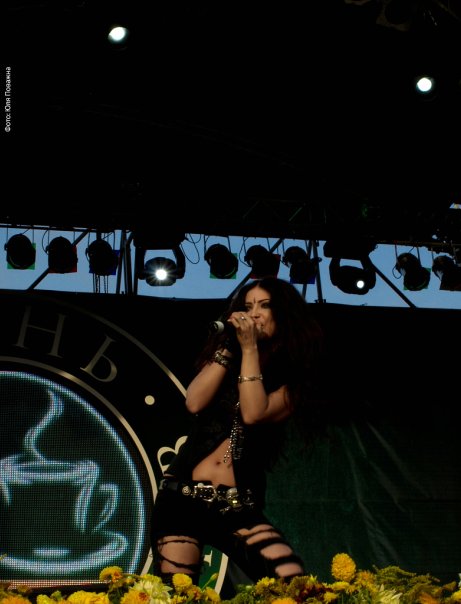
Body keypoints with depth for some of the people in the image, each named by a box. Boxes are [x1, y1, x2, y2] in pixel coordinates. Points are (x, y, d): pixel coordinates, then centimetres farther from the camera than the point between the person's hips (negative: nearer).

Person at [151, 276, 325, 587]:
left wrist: (251, 348, -12)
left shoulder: (292, 379, 3)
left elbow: (254, 413, -16)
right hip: (184, 496, 2)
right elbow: (194, 403, -6)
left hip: (239, 507, -1)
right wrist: (230, 346, -6)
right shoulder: (224, 355, 12)